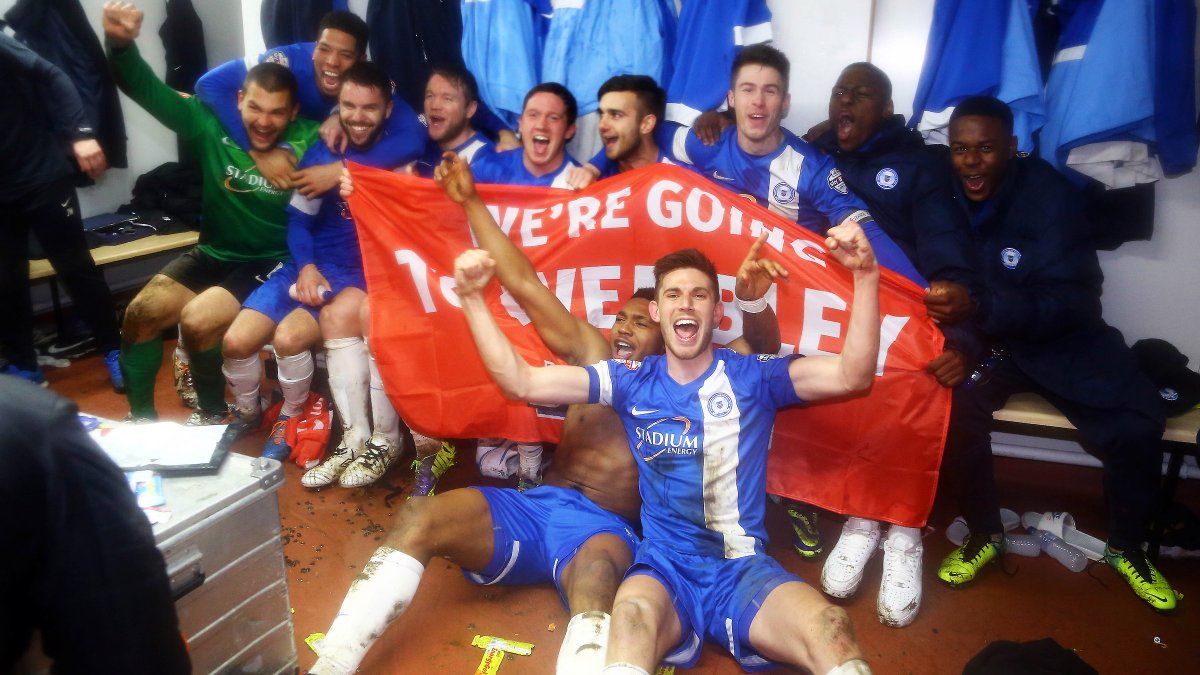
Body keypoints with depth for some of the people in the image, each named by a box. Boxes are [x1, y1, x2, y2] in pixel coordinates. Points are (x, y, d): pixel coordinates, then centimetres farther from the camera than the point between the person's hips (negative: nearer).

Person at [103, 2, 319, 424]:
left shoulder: (309, 139, -14)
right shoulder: (212, 122, -6)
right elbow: (148, 89, -8)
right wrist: (121, 44, -26)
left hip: (273, 262, -5)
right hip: (214, 253, 5)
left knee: (198, 320, -23)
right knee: (141, 313, -6)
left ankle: (212, 414, 5)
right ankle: (140, 417, 14)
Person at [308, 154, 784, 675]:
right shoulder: (592, 352, 18)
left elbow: (761, 350, 0)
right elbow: (522, 283, 17)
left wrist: (753, 301, -24)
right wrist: (471, 202, 16)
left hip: (606, 528, -3)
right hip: (535, 508, 4)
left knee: (596, 573, -41)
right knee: (417, 520, -21)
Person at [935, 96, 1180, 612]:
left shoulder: (1048, 194, -16)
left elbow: (1071, 301, -22)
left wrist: (980, 307, -37)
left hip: (1060, 339, -1)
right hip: (982, 341, 1)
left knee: (1136, 424, -19)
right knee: (953, 404, -27)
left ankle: (1126, 549, 10)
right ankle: (984, 534, -2)